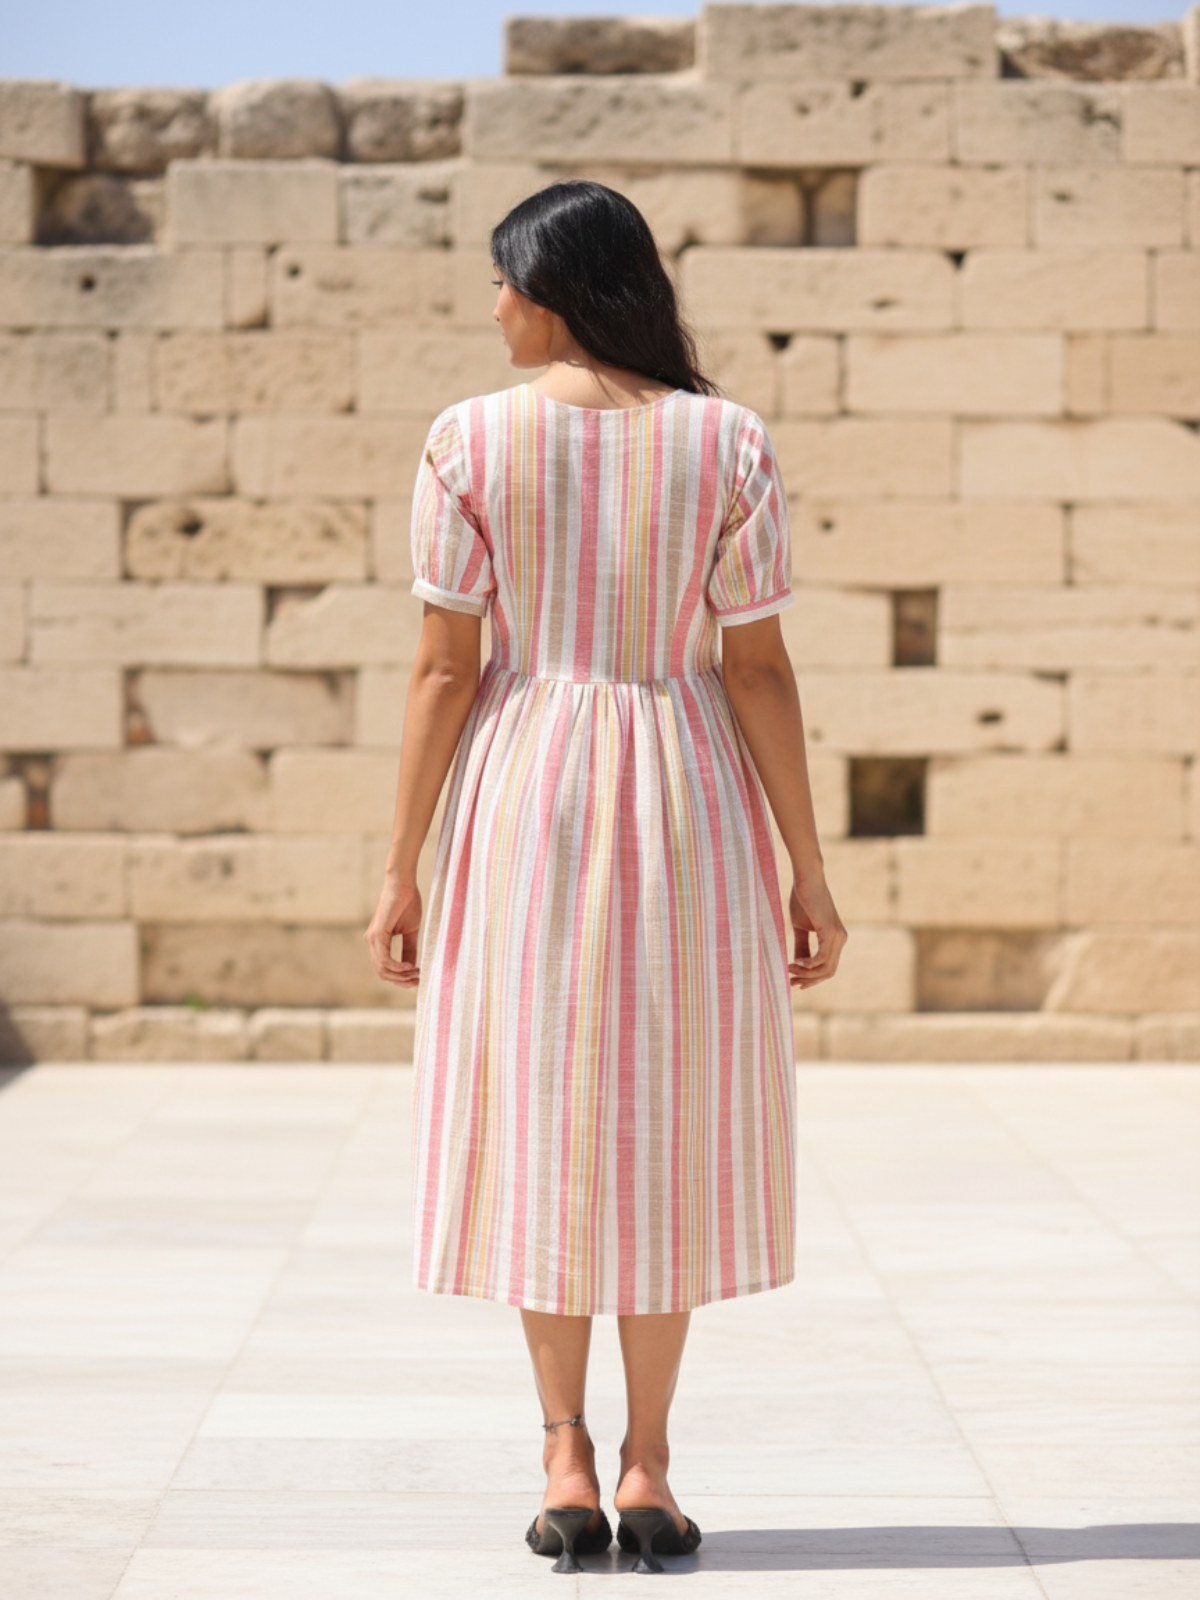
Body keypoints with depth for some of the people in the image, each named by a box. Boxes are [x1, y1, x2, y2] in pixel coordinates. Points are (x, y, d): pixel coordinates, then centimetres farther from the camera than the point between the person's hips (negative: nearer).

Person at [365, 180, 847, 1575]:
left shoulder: (471, 440, -7)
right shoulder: (727, 443, -4)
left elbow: (444, 668, -7)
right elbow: (759, 669, -5)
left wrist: (401, 866, -1)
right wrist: (808, 870, 1)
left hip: (525, 794, 0)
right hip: (687, 798, 1)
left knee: (539, 1116, 10)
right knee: (667, 1125, 9)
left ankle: (565, 1461, 7)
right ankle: (647, 1466, 9)